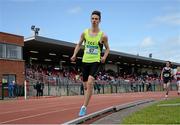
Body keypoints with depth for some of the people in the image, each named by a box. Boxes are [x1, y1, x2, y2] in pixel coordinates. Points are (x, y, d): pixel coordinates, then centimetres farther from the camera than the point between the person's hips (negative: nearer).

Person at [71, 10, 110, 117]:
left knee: (90, 82, -23)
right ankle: (85, 106, 35)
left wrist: (104, 56, -9)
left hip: (95, 61, -4)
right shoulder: (85, 33, 3)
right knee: (85, 86, 12)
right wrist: (74, 54, 1)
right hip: (85, 61, 4)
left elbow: (107, 48, 9)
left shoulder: (103, 35, -5)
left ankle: (84, 107, -17)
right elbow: (79, 44, 15)